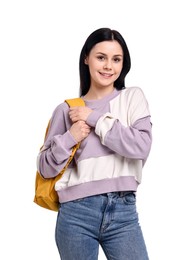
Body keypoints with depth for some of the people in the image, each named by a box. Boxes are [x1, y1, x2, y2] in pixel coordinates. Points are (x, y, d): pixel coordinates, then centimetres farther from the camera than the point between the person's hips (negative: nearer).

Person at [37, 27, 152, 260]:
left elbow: (141, 146, -9)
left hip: (124, 211, 0)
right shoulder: (66, 110, 6)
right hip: (76, 213, 0)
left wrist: (95, 118, -7)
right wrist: (69, 138, -8)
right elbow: (45, 168, 8)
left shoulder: (133, 97, 7)